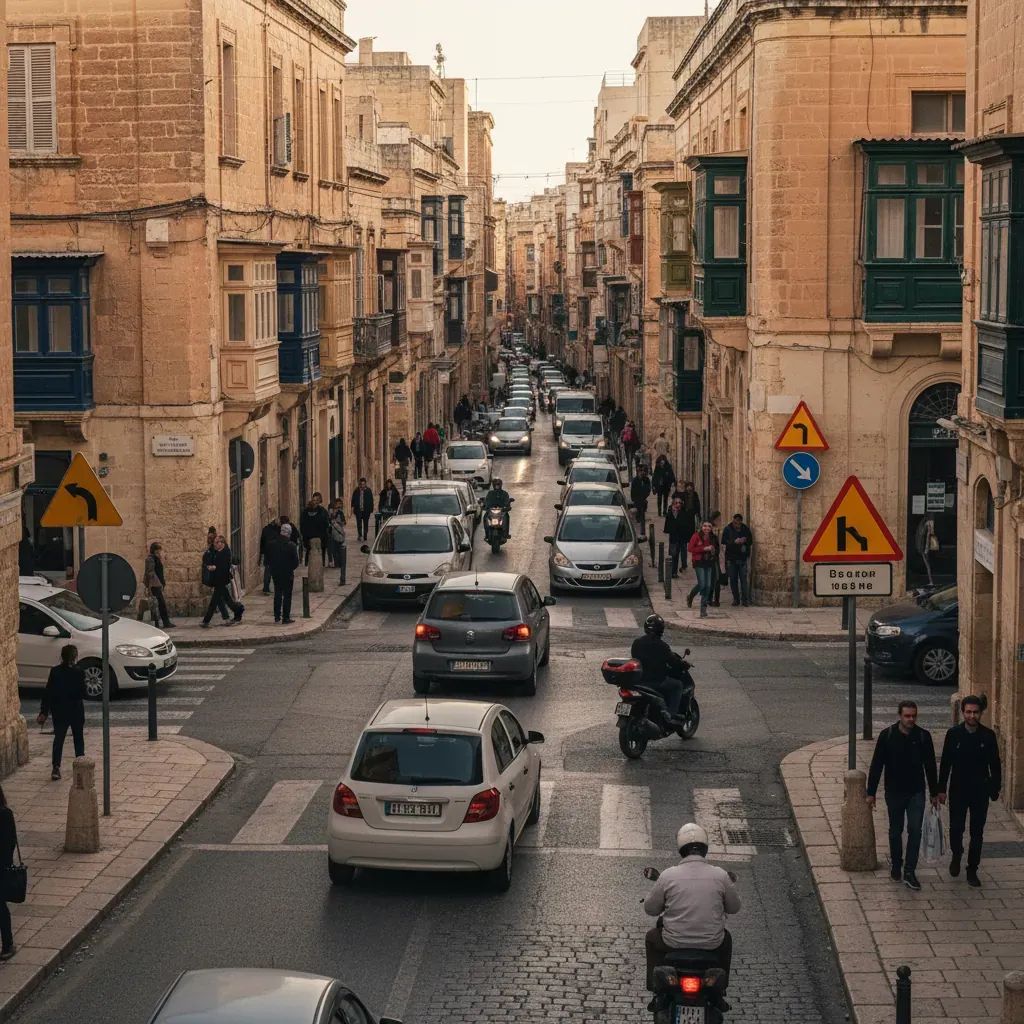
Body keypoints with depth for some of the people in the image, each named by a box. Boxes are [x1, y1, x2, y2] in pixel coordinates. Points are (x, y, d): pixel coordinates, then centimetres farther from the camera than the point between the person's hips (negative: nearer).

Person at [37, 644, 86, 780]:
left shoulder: (55, 671, -5)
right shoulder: (79, 672, -12)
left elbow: (48, 693, -4)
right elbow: (83, 693, -13)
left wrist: (44, 712, 0)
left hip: (59, 711, 1)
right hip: (76, 711, -1)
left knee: (58, 738, 3)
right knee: (78, 737, 16)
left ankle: (56, 767, -9)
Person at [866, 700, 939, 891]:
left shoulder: (923, 736, -4)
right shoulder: (887, 735, -8)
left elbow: (930, 766, 5)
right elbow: (876, 765, -3)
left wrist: (934, 793, 9)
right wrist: (871, 793, -3)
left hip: (916, 793, 0)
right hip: (894, 792, 0)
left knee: (915, 831, -9)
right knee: (895, 831, 12)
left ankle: (909, 872, -5)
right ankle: (895, 863, 33)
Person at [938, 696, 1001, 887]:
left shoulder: (988, 735, -5)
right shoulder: (953, 734, -6)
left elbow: (995, 764, 2)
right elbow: (945, 763, 0)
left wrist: (995, 788, -1)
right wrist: (941, 789, -1)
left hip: (980, 791, 0)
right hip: (958, 791, 0)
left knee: (977, 833, 5)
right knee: (956, 828, 5)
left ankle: (972, 871, 15)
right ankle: (956, 857, 35)